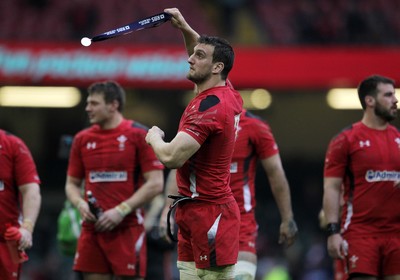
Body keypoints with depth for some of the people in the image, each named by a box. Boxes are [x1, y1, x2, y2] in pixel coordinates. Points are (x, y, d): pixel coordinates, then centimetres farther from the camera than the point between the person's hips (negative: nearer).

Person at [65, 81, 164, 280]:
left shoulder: (139, 135, -3)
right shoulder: (82, 139, 11)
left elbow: (155, 184, -8)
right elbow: (71, 183, 18)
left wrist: (121, 211, -15)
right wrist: (80, 204, -4)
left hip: (127, 228, -4)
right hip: (92, 227, 5)